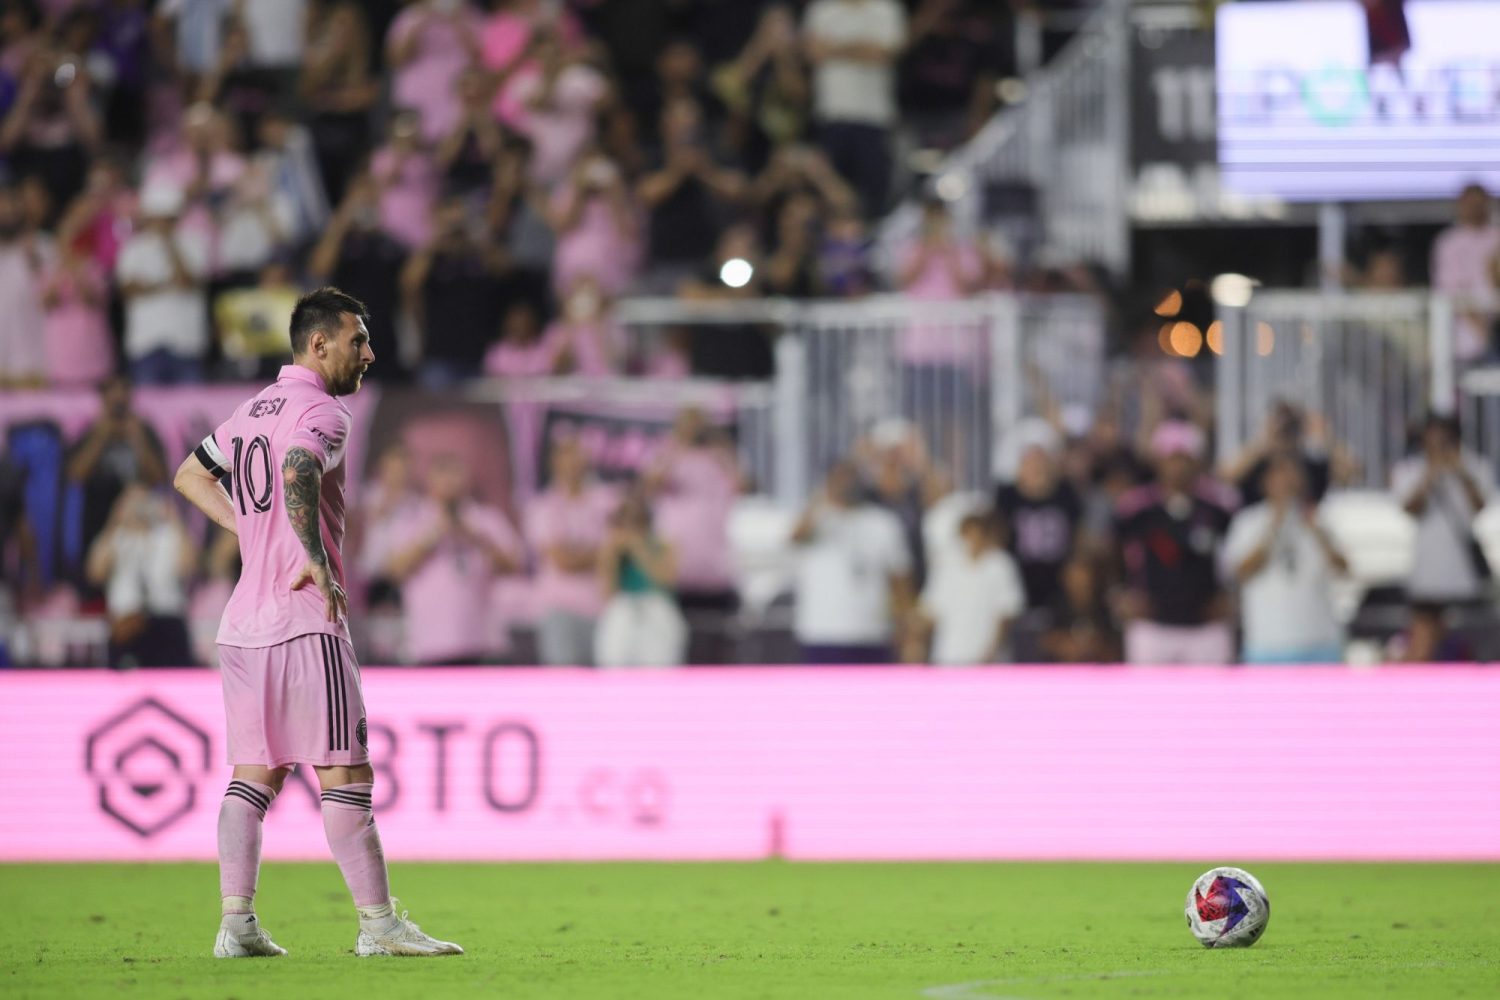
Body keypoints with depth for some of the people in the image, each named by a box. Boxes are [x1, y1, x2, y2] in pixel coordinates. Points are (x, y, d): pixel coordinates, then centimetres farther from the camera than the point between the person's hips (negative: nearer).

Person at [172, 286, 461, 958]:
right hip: (306, 623, -8)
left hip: (243, 623, 8)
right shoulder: (320, 410, -9)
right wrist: (318, 563, -23)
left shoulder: (252, 410, 18)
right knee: (345, 775, -6)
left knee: (254, 774, 9)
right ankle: (378, 923, -6)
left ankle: (236, 924, 4)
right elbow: (297, 473, -29)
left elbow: (190, 476, 30)